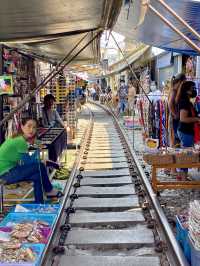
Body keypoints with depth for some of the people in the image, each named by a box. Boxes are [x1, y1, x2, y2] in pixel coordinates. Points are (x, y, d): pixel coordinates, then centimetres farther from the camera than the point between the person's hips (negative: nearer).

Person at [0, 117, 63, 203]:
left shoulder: (17, 138, 8)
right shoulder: (20, 141, -21)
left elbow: (23, 161, 8)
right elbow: (27, 162, -15)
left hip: (8, 170, 9)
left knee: (37, 175, 6)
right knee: (40, 166, -13)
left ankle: (39, 205, 14)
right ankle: (49, 191, 8)